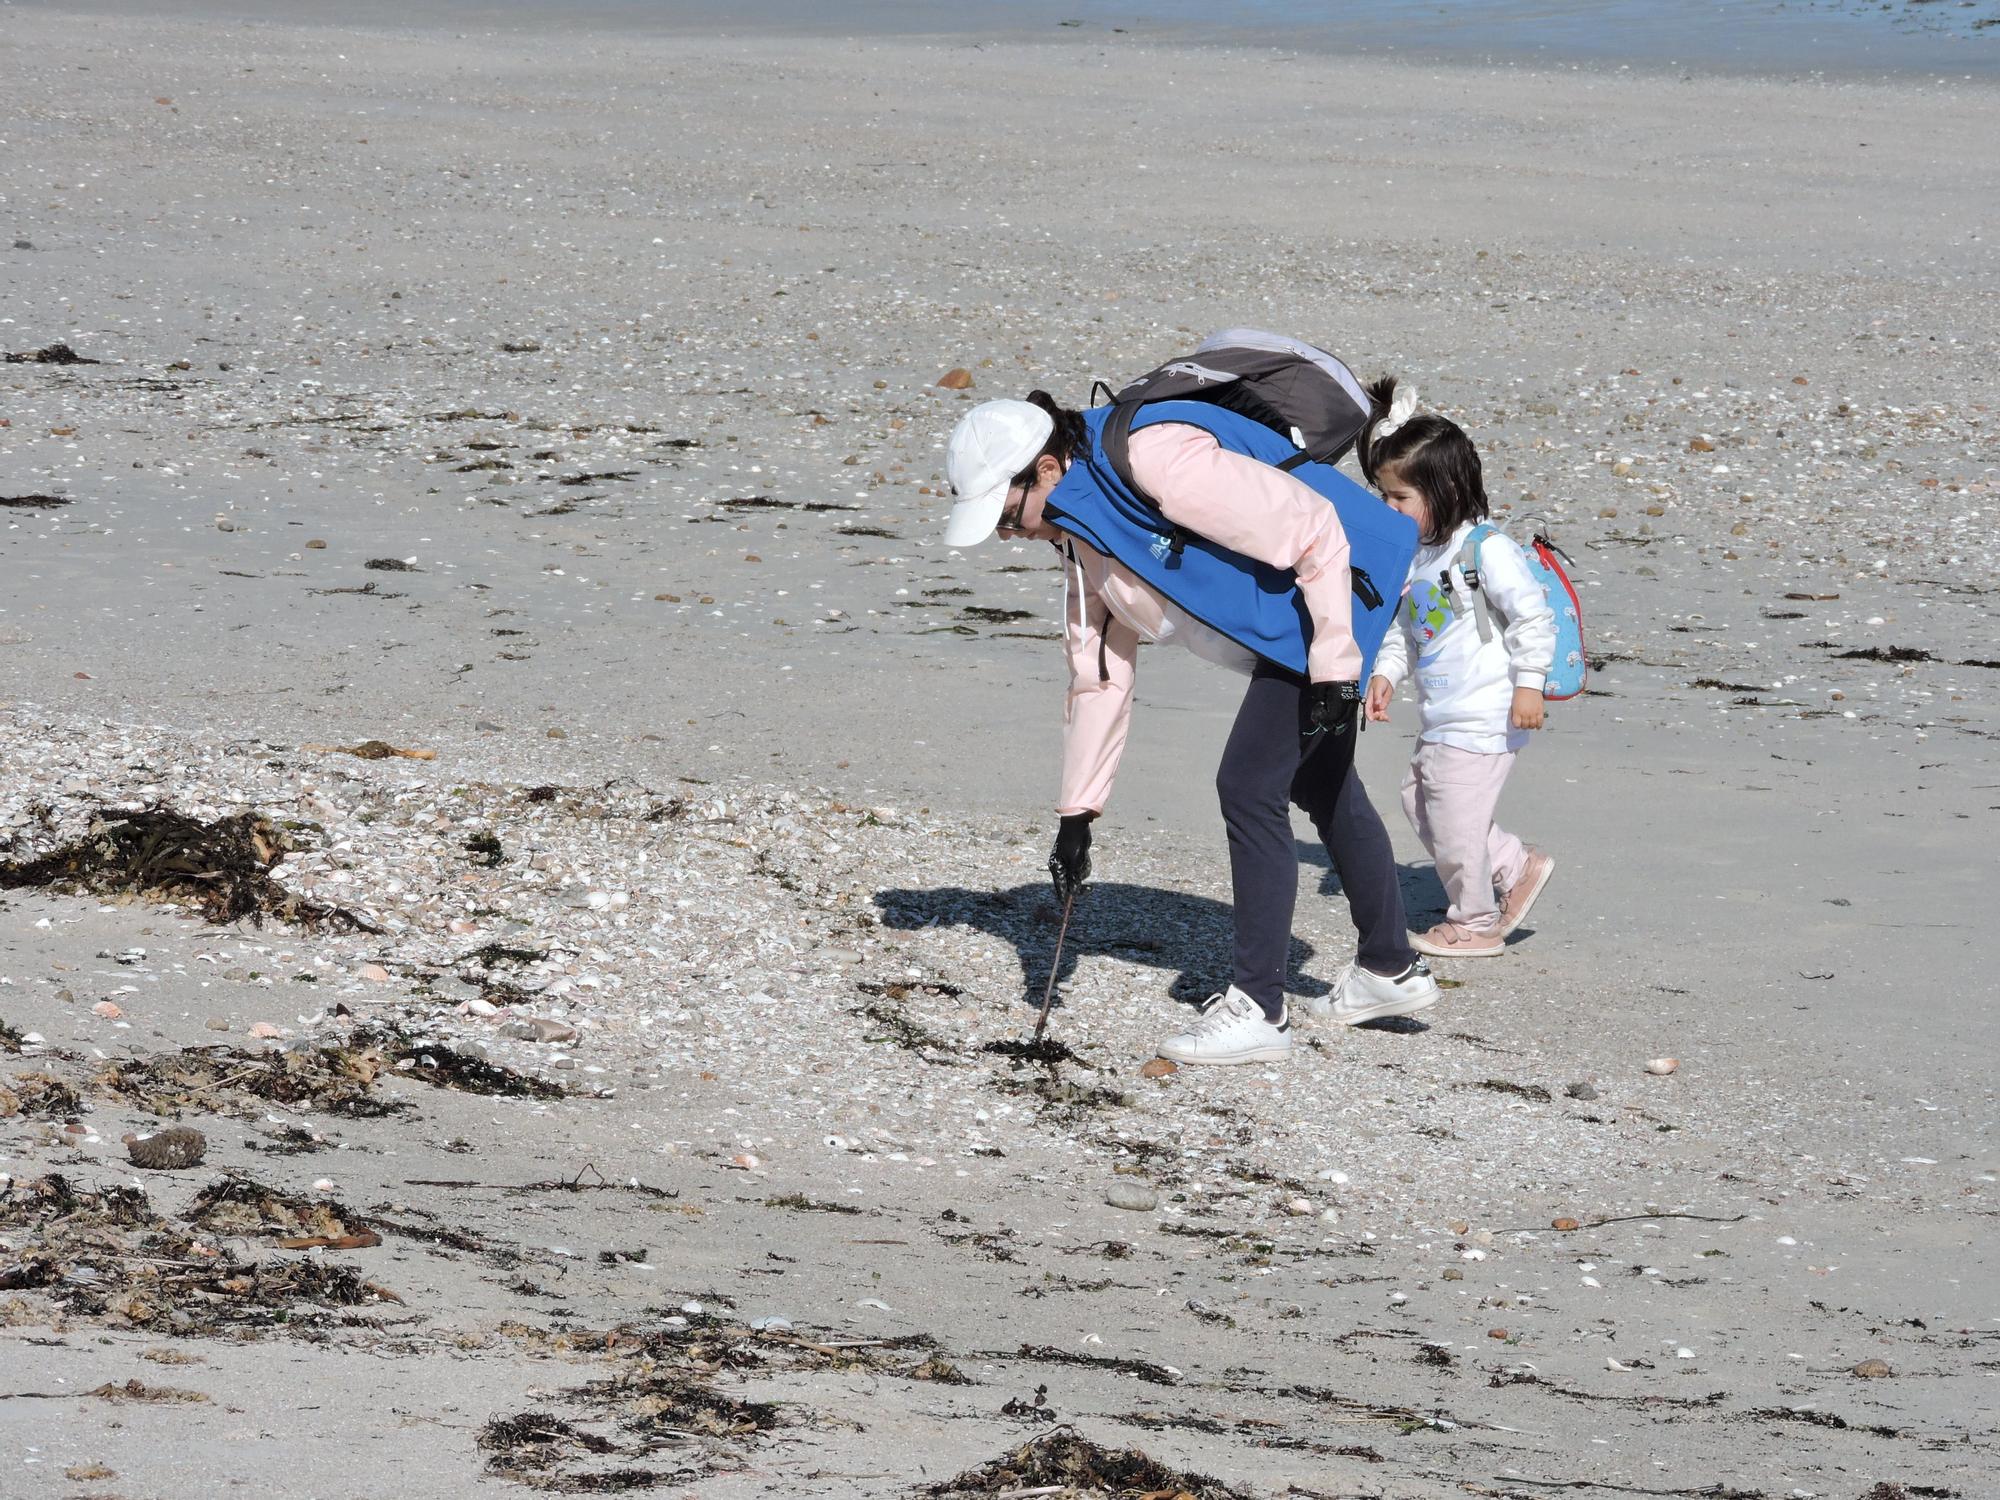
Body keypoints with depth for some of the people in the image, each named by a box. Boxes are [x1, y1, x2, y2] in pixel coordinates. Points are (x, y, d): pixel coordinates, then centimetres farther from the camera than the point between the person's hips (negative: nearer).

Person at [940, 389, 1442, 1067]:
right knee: (1319, 786, 22)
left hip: (1327, 611, -10)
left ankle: (1259, 1009, -4)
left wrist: (1334, 668, -25)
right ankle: (1391, 968, 40)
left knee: (1250, 784, -11)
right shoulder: (1080, 527, 0)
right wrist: (1076, 814, 7)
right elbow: (1099, 671, 8)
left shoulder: (1160, 464, -31)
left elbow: (1314, 532, -29)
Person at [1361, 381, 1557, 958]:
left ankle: (1476, 923, 17)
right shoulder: (1415, 556, 9)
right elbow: (1402, 626, 18)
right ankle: (1519, 867, 26)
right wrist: (1385, 673, 5)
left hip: (1483, 718, -10)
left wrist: (1529, 683, -18)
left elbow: (1533, 617, -17)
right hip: (1440, 718, 10)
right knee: (1420, 801, 16)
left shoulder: (1488, 551, -18)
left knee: (1454, 822, -2)